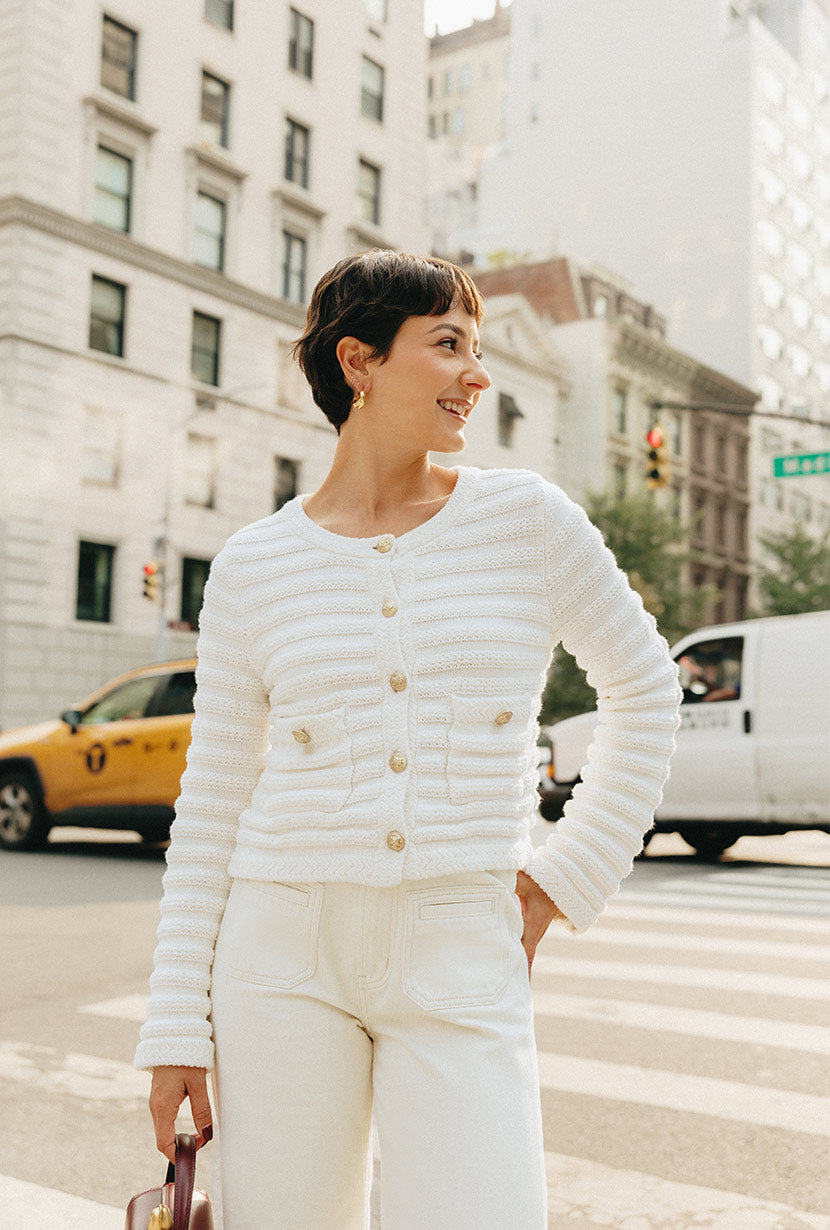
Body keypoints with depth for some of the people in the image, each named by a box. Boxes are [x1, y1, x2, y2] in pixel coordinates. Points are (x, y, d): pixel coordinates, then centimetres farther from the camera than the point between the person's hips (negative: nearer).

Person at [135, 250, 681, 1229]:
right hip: (283, 956, 1)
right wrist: (176, 1028, 2)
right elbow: (213, 802, 5)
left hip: (460, 966, 0)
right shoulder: (252, 568, 2)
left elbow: (643, 690, 12)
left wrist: (564, 879, 5)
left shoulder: (525, 518, 1)